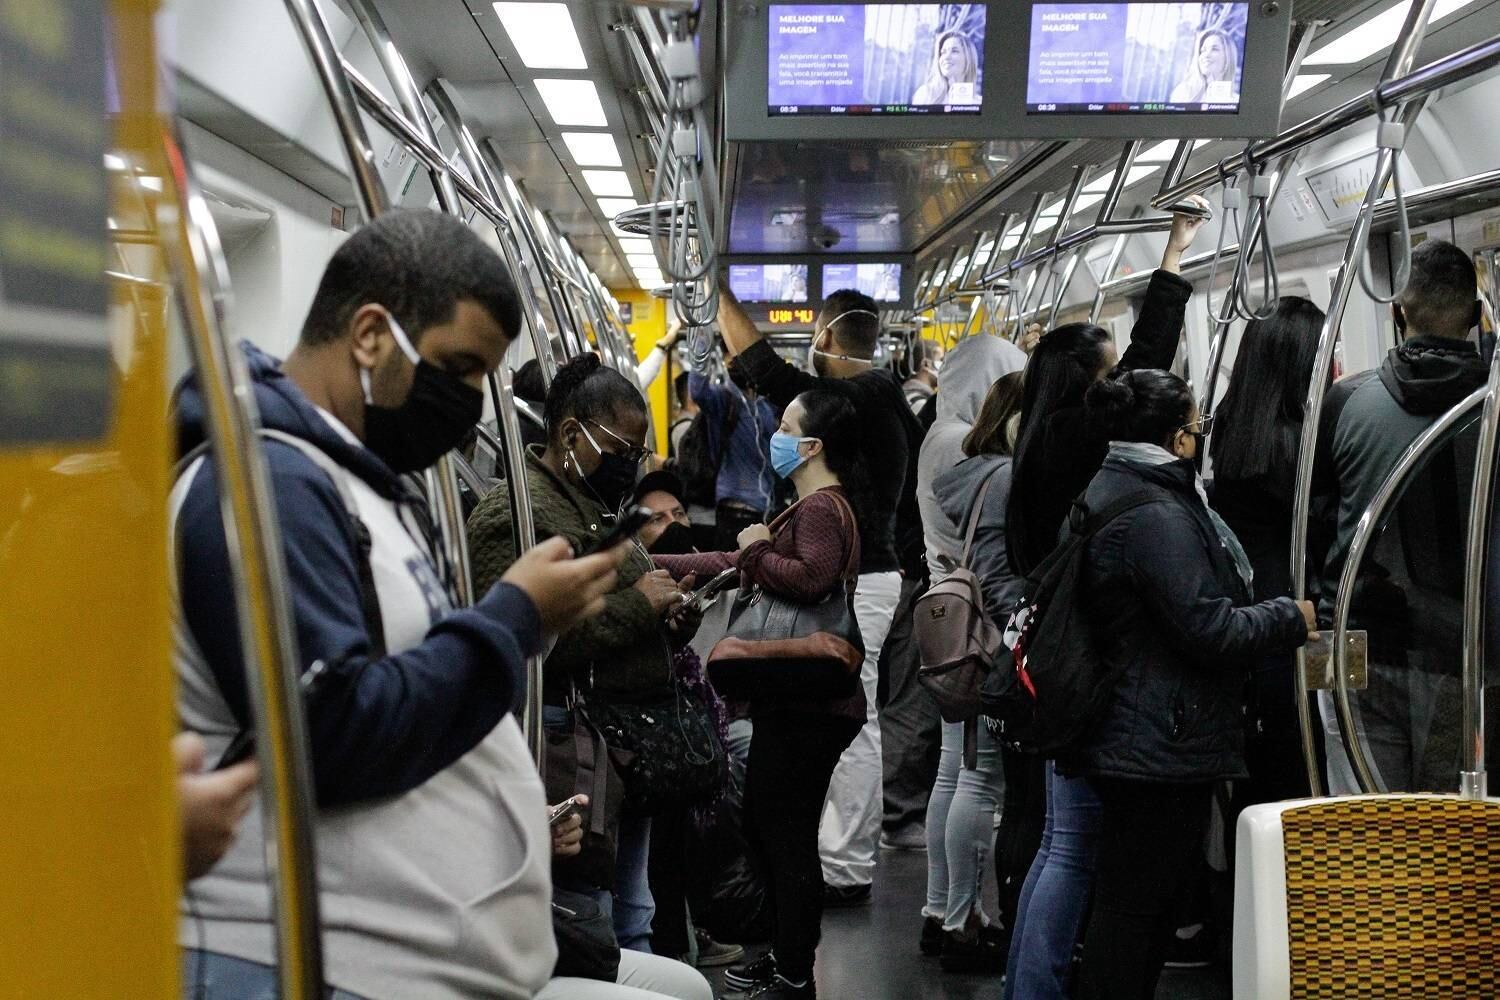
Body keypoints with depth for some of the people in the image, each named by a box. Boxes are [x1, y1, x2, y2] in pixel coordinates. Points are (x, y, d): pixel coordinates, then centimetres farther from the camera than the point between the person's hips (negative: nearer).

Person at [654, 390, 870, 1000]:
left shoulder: (822, 506, -15)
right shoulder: (813, 504, 19)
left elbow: (812, 578, -33)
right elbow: (744, 567, 21)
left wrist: (758, 550, -15)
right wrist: (657, 565, 19)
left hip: (810, 705, -11)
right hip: (796, 698, 11)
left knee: (788, 833, -2)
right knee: (764, 819, 18)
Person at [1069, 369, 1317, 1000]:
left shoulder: (1108, 492, 14)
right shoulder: (1156, 515, -19)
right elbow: (1208, 629, -22)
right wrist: (1292, 618, -6)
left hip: (1128, 738, 10)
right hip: (1161, 747, -10)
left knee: (1129, 900, 18)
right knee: (1136, 905, -1)